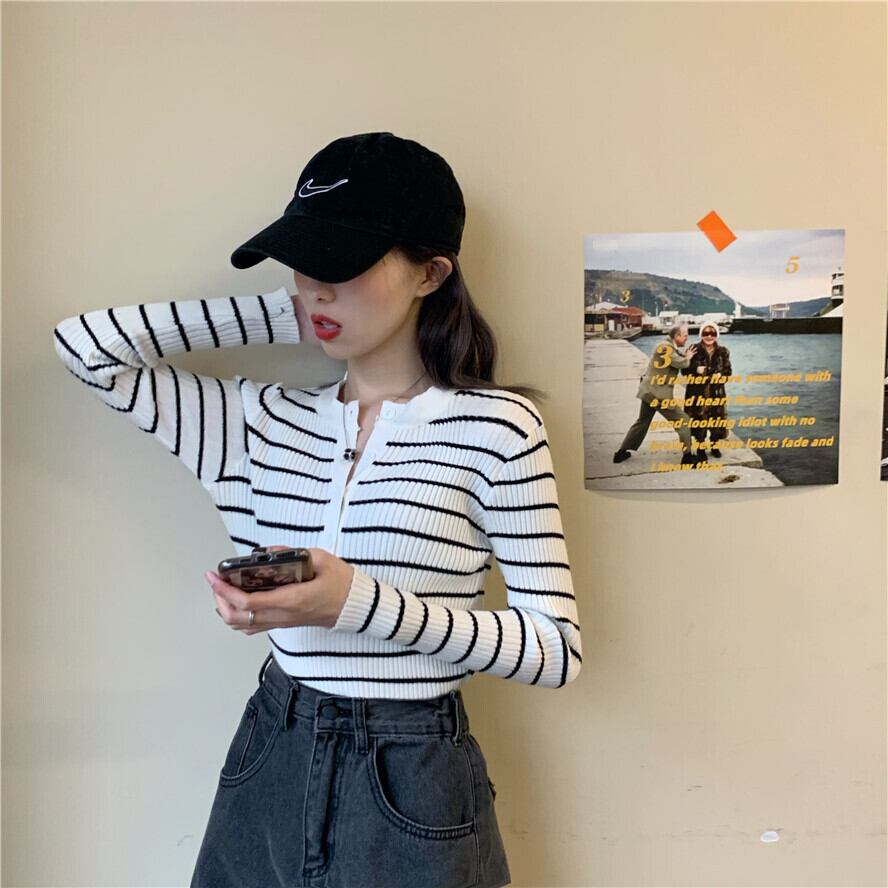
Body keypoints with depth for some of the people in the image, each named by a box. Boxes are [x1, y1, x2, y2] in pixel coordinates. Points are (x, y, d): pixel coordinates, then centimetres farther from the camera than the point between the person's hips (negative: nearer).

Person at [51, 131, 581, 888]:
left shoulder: (494, 426, -13)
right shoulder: (266, 419, 0)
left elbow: (558, 650, -13)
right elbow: (84, 345, 1)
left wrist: (363, 604, -25)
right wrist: (281, 315, -3)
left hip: (412, 788, -3)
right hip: (270, 768, 4)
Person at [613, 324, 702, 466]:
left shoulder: (669, 346, 13)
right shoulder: (665, 347, -19)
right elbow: (681, 363, -23)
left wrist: (685, 355, 0)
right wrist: (688, 357, -4)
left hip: (650, 390, 10)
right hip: (658, 393, -10)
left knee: (642, 422, 20)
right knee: (683, 421, 0)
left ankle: (621, 452, 23)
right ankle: (687, 457, 6)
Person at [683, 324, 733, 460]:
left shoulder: (723, 352, 2)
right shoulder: (694, 350, -5)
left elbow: (728, 371, 4)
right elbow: (685, 370, -4)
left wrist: (720, 375, -15)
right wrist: (696, 370, -22)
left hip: (717, 392, 3)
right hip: (697, 391, -2)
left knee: (717, 420, 8)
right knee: (699, 421, 0)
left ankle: (715, 446, 29)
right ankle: (700, 449, 16)